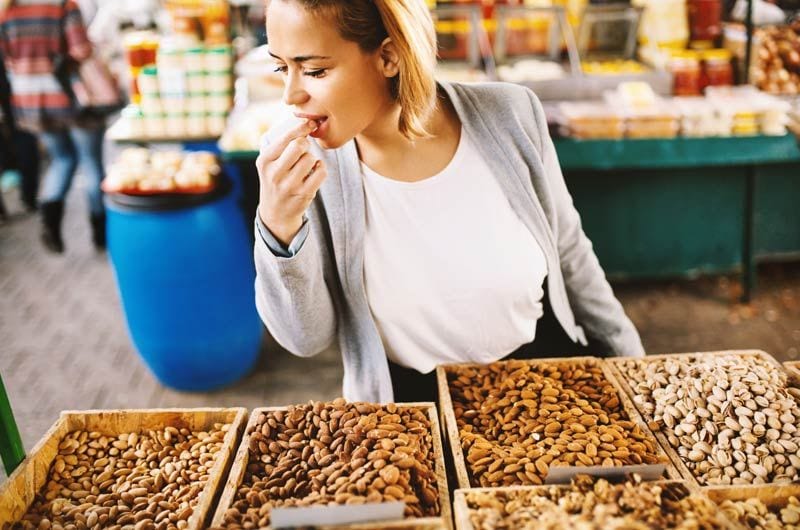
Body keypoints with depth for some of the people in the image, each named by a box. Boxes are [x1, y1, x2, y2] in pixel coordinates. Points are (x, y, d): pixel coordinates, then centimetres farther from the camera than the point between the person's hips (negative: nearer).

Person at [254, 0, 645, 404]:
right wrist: (278, 224, -29)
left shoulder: (507, 117, -13)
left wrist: (632, 359, 13)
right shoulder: (296, 157, -14)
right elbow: (306, 338, -12)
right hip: (407, 398, 0)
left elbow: (567, 250, 3)